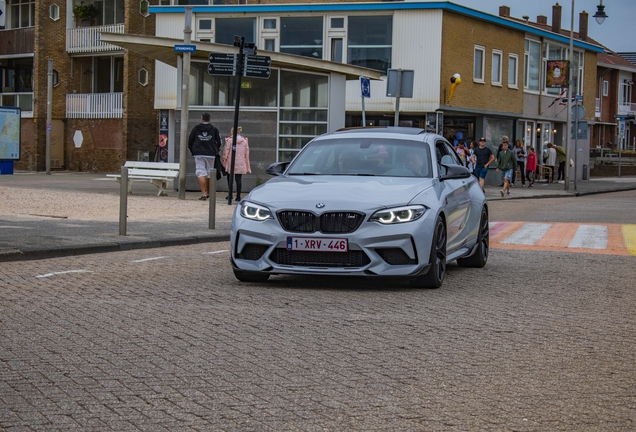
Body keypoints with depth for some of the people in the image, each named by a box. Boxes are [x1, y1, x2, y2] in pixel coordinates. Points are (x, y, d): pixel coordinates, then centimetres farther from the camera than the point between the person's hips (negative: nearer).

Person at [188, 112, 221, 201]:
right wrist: (216, 150, 23)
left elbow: (190, 141, 8)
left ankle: (203, 194, -19)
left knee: (201, 173, -6)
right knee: (209, 174, 14)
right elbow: (219, 142, 6)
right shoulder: (214, 129, 4)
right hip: (211, 155, 2)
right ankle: (208, 193, 26)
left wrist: (192, 150, 24)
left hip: (199, 154, -2)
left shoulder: (195, 129, 4)